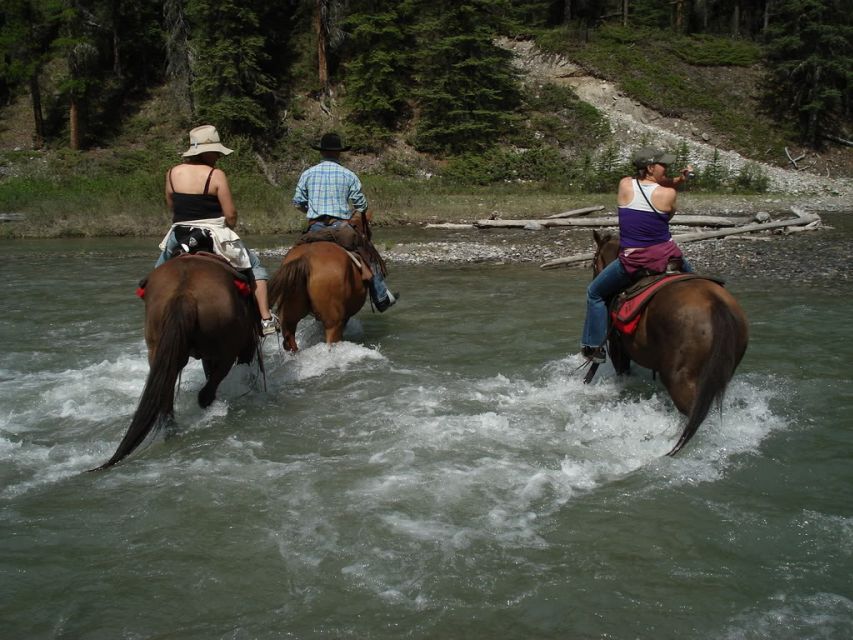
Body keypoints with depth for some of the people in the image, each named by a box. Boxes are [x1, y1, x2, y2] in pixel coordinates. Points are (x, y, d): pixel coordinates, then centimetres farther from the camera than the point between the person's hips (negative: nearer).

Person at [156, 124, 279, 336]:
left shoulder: (173, 173, 1)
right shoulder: (216, 175, -12)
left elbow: (171, 206, 13)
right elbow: (231, 215, -11)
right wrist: (228, 228, 10)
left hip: (179, 236, 4)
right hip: (214, 236, -4)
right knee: (254, 265, 14)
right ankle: (266, 319, 5)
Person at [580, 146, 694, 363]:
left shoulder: (625, 185, -3)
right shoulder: (668, 194, -10)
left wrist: (678, 179, 8)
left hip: (632, 261, -1)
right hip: (666, 256, 1)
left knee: (595, 293, 21)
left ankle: (594, 346, 18)